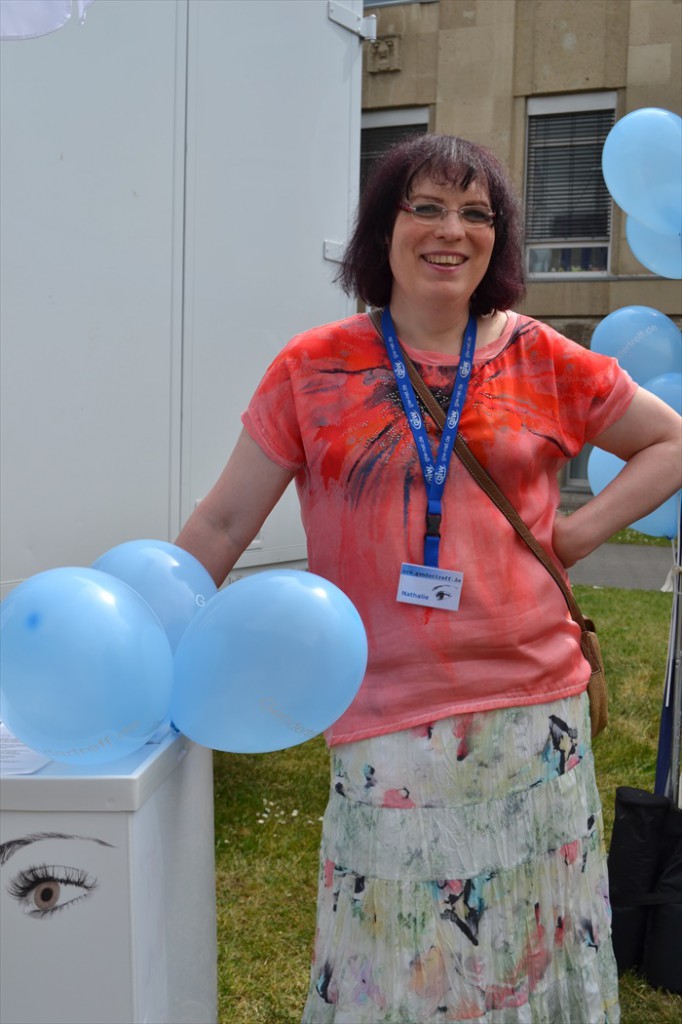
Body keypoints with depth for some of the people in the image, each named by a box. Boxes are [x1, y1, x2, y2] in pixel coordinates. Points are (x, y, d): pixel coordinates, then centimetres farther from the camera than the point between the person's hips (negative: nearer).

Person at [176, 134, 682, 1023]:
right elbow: (223, 523, 2)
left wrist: (581, 533, 2)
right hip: (387, 724, -1)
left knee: (531, 947, 14)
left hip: (534, 712, 2)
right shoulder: (314, 371, 0)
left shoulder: (543, 363, 4)